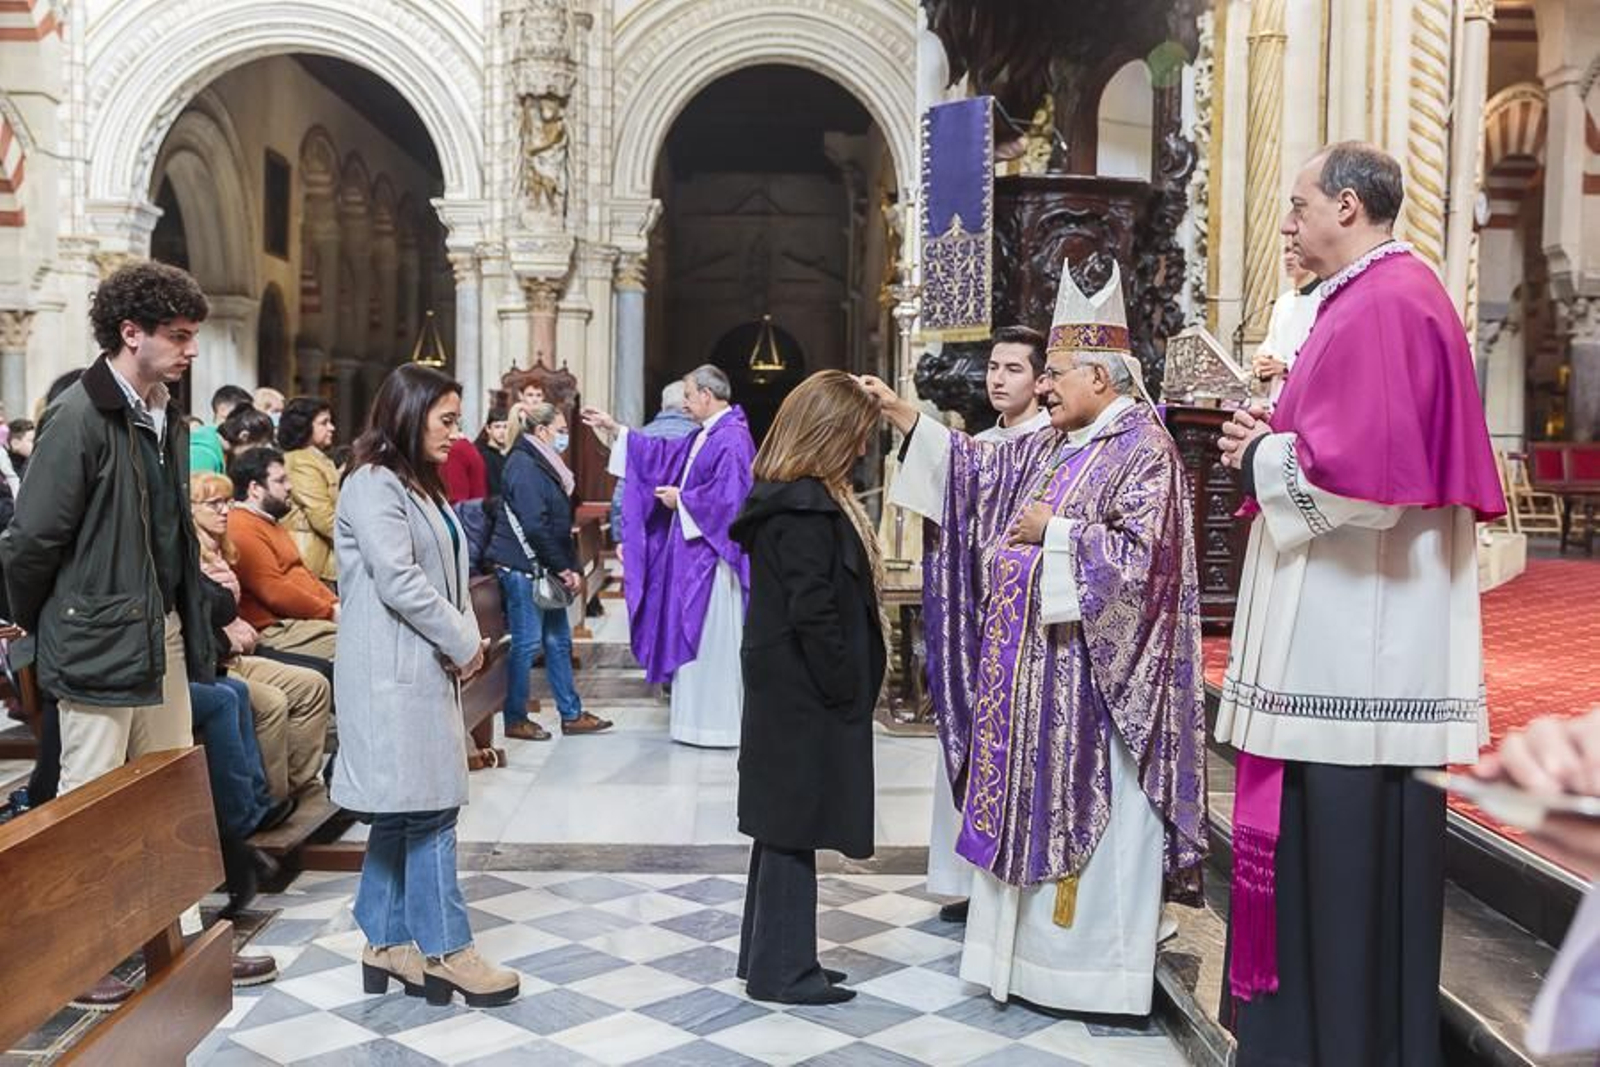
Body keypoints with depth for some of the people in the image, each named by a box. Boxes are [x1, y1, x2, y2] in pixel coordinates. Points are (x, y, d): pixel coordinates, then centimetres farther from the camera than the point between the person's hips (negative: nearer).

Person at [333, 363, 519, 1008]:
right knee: (430, 809, -5)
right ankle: (445, 950, 4)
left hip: (426, 668, 10)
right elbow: (399, 582, -19)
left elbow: (447, 573, 18)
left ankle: (387, 943, 20)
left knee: (405, 811, 12)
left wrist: (468, 638, 2)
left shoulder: (420, 485, 19)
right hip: (395, 673, -10)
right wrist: (462, 643, -11)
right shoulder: (373, 485, -11)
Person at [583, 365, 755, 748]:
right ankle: (700, 717, 21)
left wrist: (681, 499, -11)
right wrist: (615, 429, 24)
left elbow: (728, 496, -24)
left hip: (712, 556, -10)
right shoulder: (704, 436, 14)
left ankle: (718, 724, 6)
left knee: (712, 640, -3)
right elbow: (663, 453, 23)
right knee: (695, 639, 13)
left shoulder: (732, 439, -16)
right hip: (695, 554, 10)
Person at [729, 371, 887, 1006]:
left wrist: (850, 683, 14)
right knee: (794, 825, 0)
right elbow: (813, 611, -22)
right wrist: (845, 687, -13)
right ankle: (782, 970, 11)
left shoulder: (792, 498, 13)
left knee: (784, 824, 16)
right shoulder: (806, 509, -19)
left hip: (787, 689, 10)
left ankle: (769, 957, 27)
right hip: (807, 693, -10)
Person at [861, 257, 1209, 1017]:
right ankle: (1033, 956, 24)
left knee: (1090, 813, -1)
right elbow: (979, 470, 14)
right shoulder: (1048, 448, 13)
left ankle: (1094, 969, 10)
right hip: (1035, 665, 9)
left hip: (1095, 670, -8)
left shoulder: (1144, 448, -11)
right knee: (1032, 810, 12)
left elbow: (1141, 554, -19)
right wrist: (899, 413, 9)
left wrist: (1054, 530, -13)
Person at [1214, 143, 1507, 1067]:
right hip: (1347, 635, 11)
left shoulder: (1385, 304, -15)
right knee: (1332, 840, 15)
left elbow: (1364, 471, -25)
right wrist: (1274, 441, 8)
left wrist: (1261, 457, -9)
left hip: (1360, 635, -11)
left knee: (1346, 843, -2)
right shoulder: (1381, 297, 18)